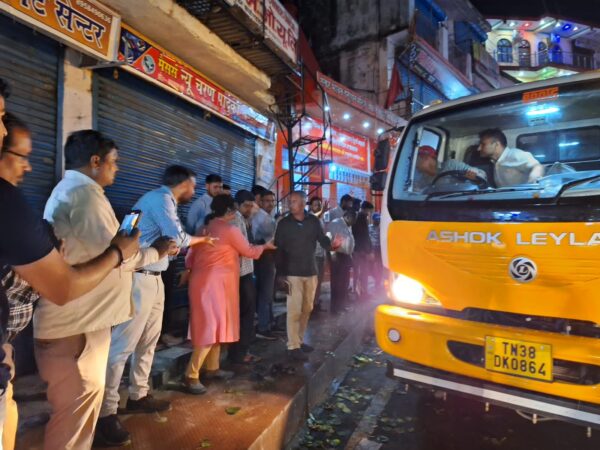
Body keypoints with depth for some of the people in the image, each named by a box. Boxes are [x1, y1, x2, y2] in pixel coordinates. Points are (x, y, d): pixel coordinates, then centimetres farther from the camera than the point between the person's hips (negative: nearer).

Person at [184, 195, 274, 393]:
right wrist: (264, 246, 18)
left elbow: (190, 256, 13)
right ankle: (191, 376, -6)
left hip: (205, 281, 9)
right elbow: (249, 251, 2)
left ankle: (212, 368, 24)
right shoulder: (230, 229, -9)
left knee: (215, 326, 16)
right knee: (211, 328, -7)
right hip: (214, 284, -9)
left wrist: (189, 270, 24)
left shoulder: (206, 228, 14)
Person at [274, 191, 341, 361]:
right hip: (292, 273, -4)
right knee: (294, 310, -5)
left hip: (311, 271, 4)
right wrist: (280, 274, -10)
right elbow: (278, 250, -5)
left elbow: (322, 240, 3)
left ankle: (300, 341, 26)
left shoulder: (313, 221, 2)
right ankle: (293, 346, 4)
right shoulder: (283, 223, -5)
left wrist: (332, 243, -21)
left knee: (307, 309, 12)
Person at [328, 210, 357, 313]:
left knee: (345, 282, 14)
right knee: (337, 282, -4)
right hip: (337, 256, -9)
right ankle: (335, 307, 4)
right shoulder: (335, 224, -10)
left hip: (346, 256, 9)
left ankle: (343, 304, 25)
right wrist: (333, 253, -24)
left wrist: (350, 255, 20)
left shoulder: (348, 226, 18)